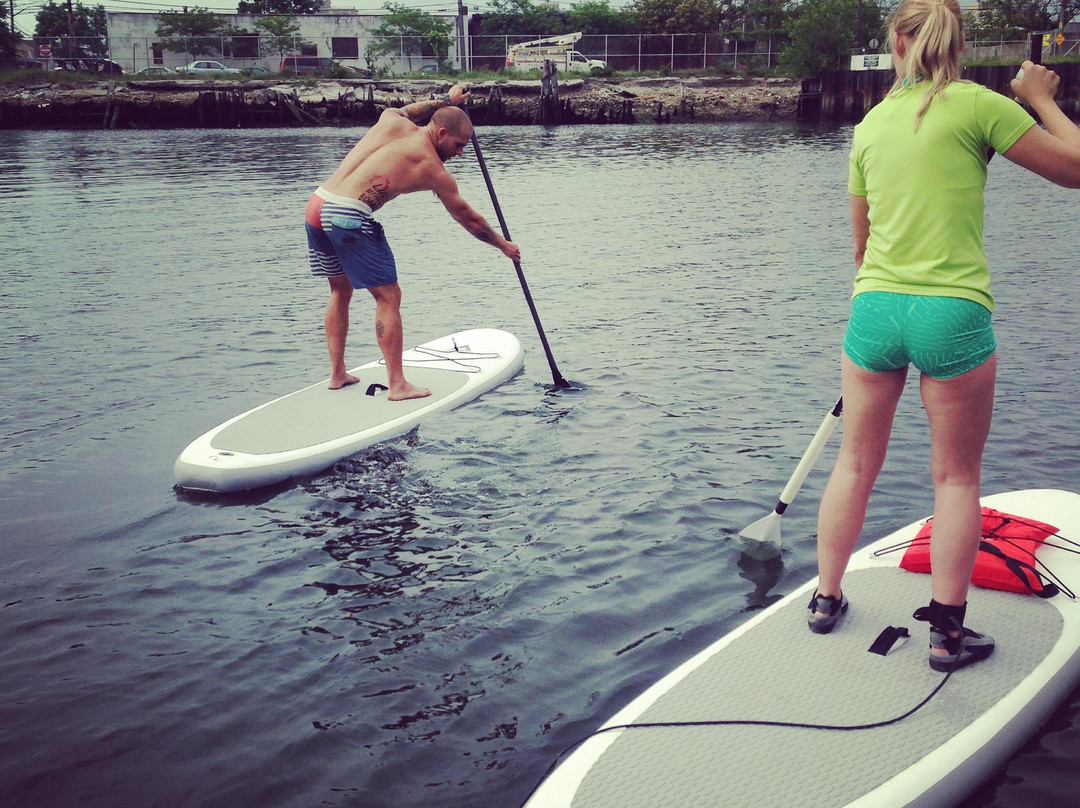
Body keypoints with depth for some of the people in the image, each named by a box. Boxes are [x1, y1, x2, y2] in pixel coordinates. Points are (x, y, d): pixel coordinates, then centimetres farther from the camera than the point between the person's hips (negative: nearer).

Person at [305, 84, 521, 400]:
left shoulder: (391, 122, 13)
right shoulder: (435, 172, 0)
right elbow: (468, 219, 13)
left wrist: (445, 100, 48)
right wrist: (504, 245, 27)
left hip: (315, 205, 8)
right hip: (349, 217, -8)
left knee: (340, 290, 22)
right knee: (388, 296, 3)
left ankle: (337, 374, 27)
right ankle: (397, 385, 3)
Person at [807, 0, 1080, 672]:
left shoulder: (871, 124, 10)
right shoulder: (976, 105, -4)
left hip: (874, 307, 4)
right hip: (953, 314, -4)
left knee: (856, 464, 16)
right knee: (957, 477, 9)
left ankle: (827, 599, 27)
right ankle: (948, 631, 14)